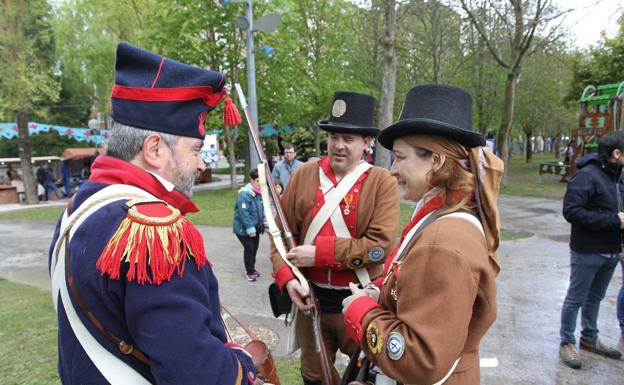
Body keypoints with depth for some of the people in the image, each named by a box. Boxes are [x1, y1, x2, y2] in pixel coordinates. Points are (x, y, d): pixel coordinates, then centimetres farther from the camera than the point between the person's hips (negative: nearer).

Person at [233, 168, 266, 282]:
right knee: (249, 248, -3)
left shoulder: (259, 192, 0)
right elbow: (243, 213, -27)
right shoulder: (245, 193, -25)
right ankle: (249, 272, 15)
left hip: (255, 226, 8)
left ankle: (251, 269, 35)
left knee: (255, 247, 16)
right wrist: (250, 228, -24)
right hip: (243, 227, -8)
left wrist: (262, 223, 7)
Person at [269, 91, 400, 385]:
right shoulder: (304, 175, -2)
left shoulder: (383, 182, -11)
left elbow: (380, 245, -19)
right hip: (310, 297, 3)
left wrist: (319, 253, -21)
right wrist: (286, 277, -13)